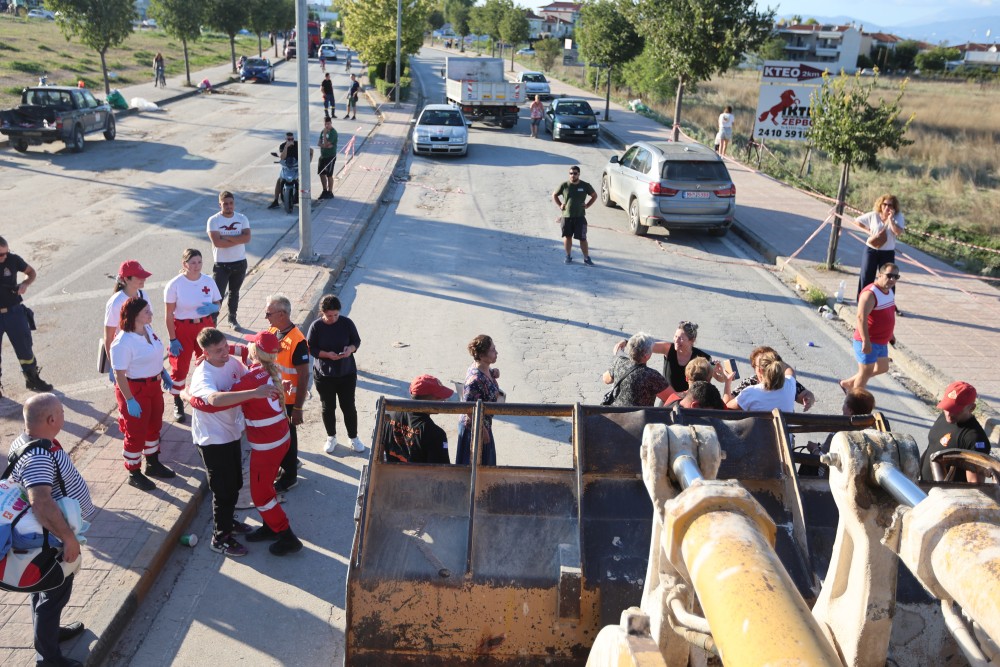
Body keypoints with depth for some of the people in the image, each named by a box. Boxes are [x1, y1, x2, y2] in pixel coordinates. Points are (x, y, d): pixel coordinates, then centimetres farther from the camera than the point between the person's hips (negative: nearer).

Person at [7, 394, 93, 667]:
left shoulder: (31, 440, -3)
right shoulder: (38, 458, -35)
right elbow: (40, 502, -47)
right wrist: (69, 538, -39)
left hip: (48, 535, 10)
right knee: (55, 593, 8)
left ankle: (50, 630, 47)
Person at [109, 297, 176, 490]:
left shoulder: (148, 329, -3)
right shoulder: (123, 342, -27)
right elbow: (119, 374, -25)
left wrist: (164, 374, 16)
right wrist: (129, 400, -25)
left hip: (154, 385, 8)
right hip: (134, 389, -8)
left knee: (154, 426, 22)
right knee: (135, 432, 7)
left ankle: (153, 464, 41)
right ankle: (134, 473, 24)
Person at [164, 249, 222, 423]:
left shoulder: (208, 281, -4)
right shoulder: (175, 284, -14)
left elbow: (218, 303, 7)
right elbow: (169, 314, -10)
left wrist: (212, 308, -18)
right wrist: (172, 339, -11)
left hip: (205, 327, 3)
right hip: (182, 329, -3)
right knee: (180, 367, 4)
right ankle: (178, 404, 21)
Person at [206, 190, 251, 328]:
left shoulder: (242, 219, 0)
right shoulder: (213, 221, -10)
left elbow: (247, 238, -14)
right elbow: (217, 242, -21)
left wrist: (227, 237, -20)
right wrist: (237, 240, -16)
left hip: (239, 263, 4)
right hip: (221, 264, -3)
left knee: (234, 292, 19)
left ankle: (232, 317, 33)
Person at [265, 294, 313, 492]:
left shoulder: (297, 342, -26)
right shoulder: (272, 332, -2)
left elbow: (304, 376, -23)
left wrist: (298, 408, -20)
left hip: (287, 400, -7)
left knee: (286, 436, 9)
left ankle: (289, 475, 28)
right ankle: (288, 462, 45)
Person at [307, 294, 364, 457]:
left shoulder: (347, 323, -9)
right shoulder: (316, 326, -12)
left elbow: (357, 340, 1)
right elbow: (310, 349, -8)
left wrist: (351, 348, -21)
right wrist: (327, 354, -24)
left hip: (347, 373, 1)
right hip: (324, 375, 0)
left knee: (349, 406, 11)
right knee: (328, 407, 13)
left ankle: (353, 437, 29)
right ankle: (331, 437, 34)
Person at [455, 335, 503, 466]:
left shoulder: (486, 369, -3)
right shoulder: (476, 379, -31)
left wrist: (494, 374, -5)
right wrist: (482, 429, -20)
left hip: (484, 424, 9)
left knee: (487, 461, 25)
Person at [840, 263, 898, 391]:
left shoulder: (890, 291, 8)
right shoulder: (870, 294, -22)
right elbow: (861, 318, -28)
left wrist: (890, 334, 25)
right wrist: (866, 341, -30)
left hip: (881, 341, 10)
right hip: (868, 342, -10)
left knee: (882, 368, 20)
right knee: (866, 371, 0)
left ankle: (848, 383, 32)